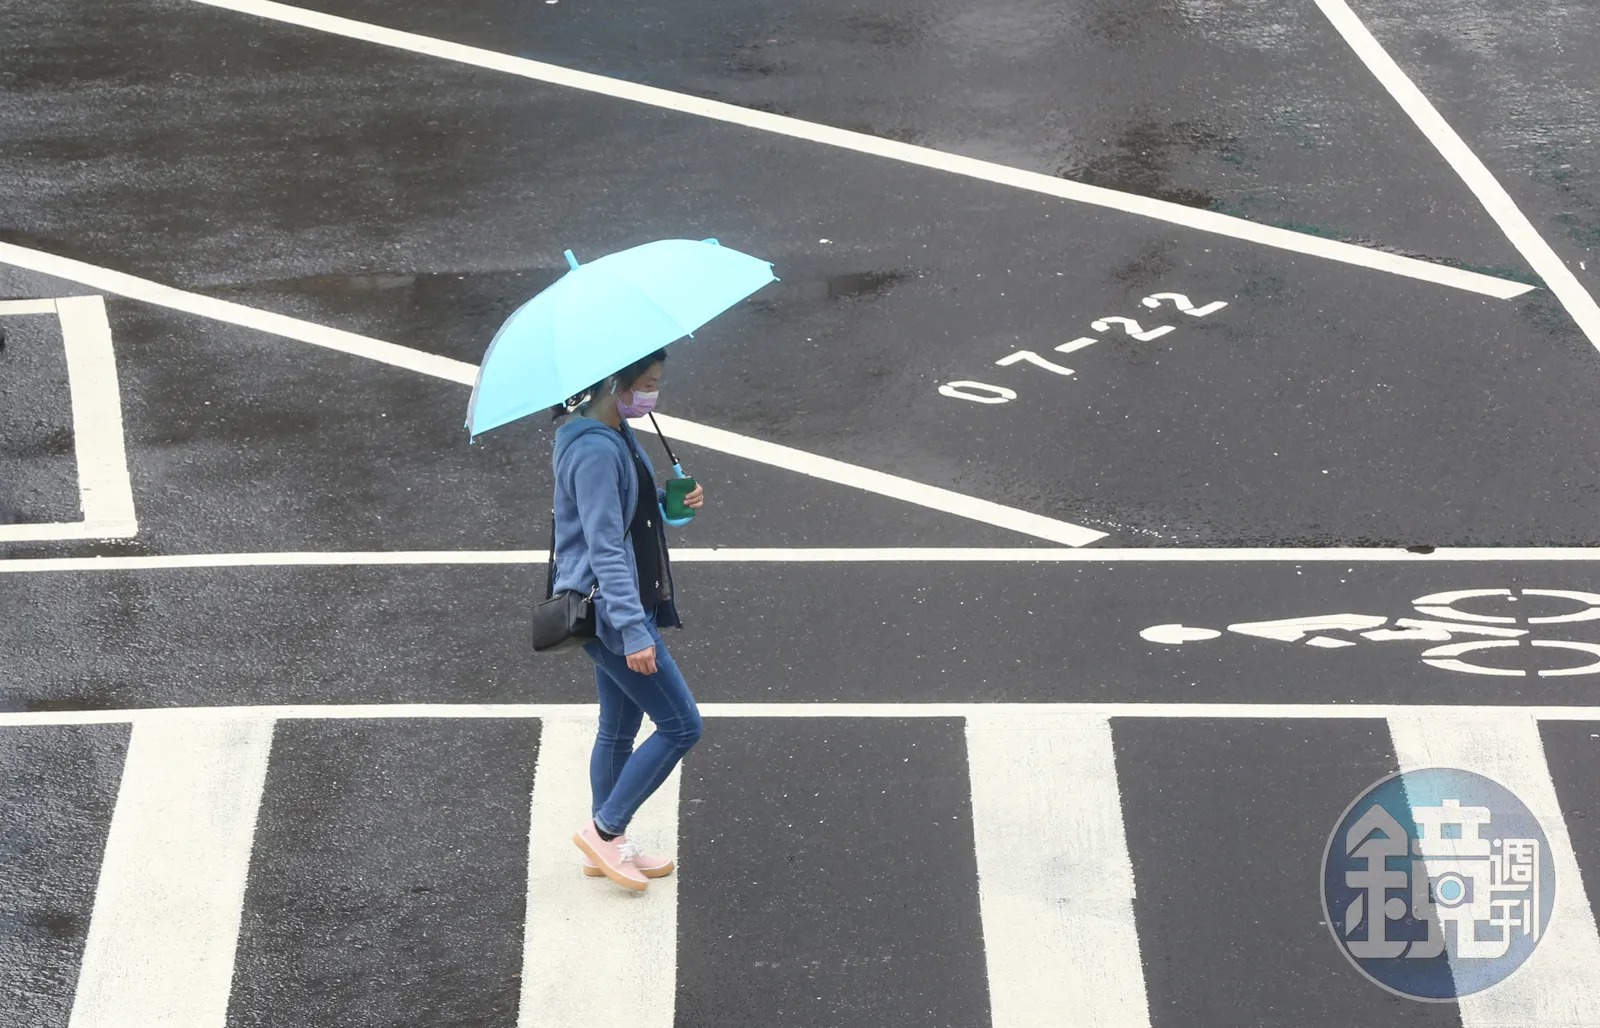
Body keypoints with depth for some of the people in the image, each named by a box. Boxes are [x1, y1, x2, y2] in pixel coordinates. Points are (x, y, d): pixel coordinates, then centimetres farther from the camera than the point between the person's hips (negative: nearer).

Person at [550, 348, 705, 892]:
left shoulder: (617, 436, 10)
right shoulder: (594, 450, -22)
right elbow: (605, 548, -26)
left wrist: (672, 502, 5)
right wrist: (634, 630, -29)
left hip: (617, 608, 10)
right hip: (609, 611, -10)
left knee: (619, 730, 18)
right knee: (681, 725, -5)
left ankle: (608, 847, 29)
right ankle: (605, 830, 4)